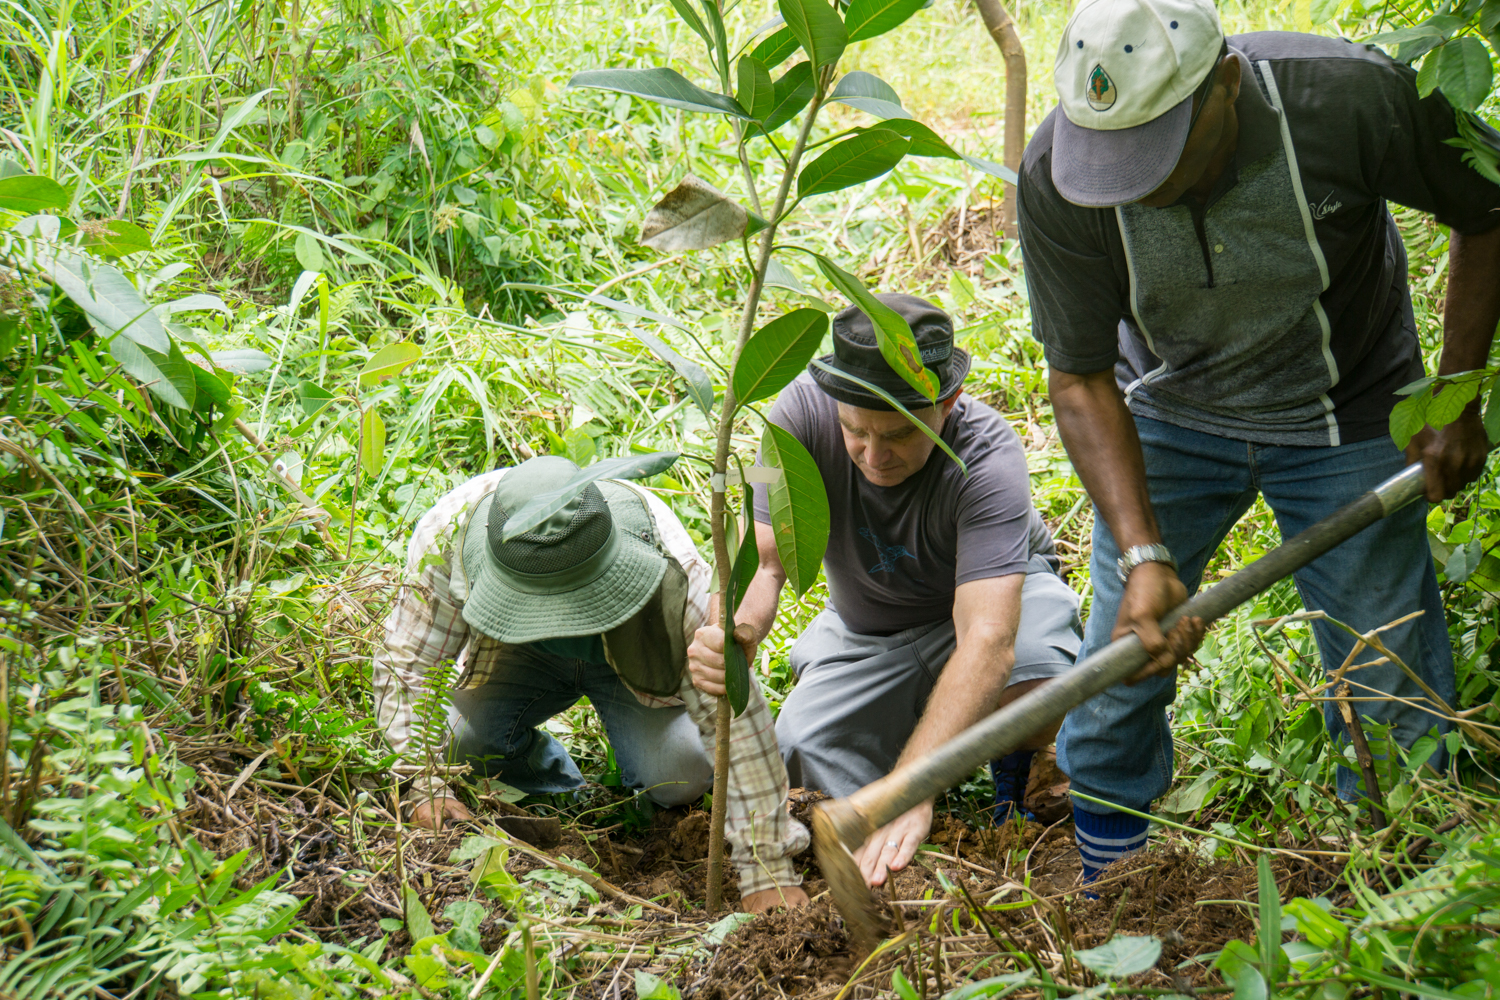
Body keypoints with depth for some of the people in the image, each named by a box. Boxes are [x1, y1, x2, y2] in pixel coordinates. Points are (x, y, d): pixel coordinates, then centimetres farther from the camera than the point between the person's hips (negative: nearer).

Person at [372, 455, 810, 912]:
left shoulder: (667, 563, -41)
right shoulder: (449, 535, -36)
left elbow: (730, 709, -38)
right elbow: (405, 664, -21)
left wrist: (767, 867, -37)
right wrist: (424, 784, -31)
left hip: (632, 660, -2)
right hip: (520, 656, 2)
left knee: (681, 778, -27)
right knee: (463, 739, -26)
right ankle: (559, 784, 9)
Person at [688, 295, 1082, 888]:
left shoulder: (988, 455, -37)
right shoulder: (803, 410, -29)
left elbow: (988, 639, -47)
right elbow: (761, 561, -30)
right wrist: (735, 633, -56)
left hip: (997, 595, -3)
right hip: (866, 627, 4)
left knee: (1038, 690, -35)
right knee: (801, 754, -18)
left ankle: (1013, 767, 2)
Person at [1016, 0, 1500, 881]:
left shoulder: (1357, 97, -30)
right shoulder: (1055, 180, -27)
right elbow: (1081, 382, -19)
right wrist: (1142, 555, -31)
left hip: (1345, 420, -1)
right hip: (1169, 415, 1)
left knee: (1390, 704, -1)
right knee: (1113, 681, 5)